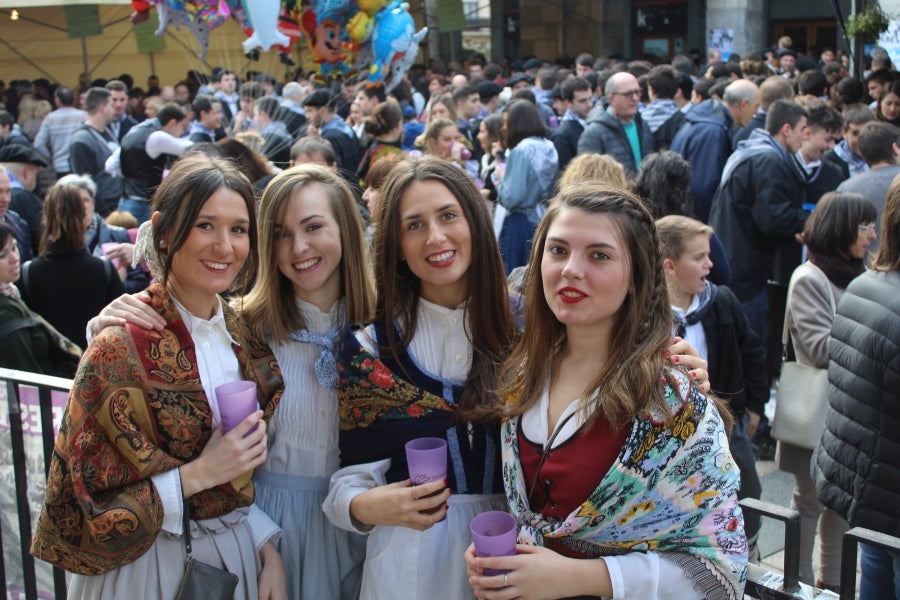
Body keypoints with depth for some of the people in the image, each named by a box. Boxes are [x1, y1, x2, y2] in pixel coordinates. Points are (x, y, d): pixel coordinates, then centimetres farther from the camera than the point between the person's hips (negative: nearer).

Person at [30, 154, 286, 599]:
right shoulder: (123, 347, -18)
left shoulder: (244, 338, -1)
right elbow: (83, 503, -15)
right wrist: (198, 474, -22)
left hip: (238, 553, 5)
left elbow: (249, 478, 9)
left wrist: (268, 550, -4)